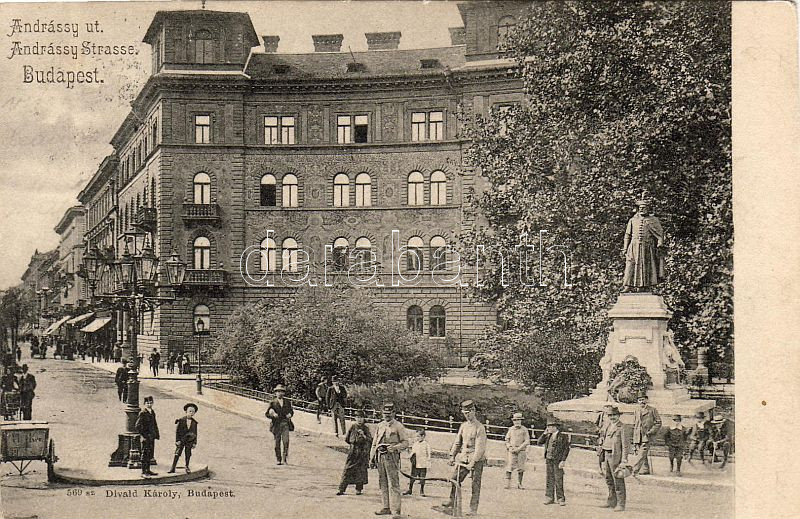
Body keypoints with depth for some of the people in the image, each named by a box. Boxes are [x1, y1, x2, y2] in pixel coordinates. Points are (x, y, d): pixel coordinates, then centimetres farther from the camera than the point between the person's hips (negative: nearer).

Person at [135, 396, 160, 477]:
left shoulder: (152, 412, 13)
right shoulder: (142, 413, -12)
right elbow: (138, 426, -15)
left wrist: (156, 435, 13)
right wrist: (143, 435, -16)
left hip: (151, 437, 8)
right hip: (146, 437, -8)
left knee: (150, 455, 14)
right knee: (145, 454, -4)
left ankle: (148, 470, 23)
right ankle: (143, 472, 0)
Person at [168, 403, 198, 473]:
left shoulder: (194, 422, 5)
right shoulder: (181, 421, -3)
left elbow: (195, 433, 10)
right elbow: (177, 431, -2)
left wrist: (194, 442, 6)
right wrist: (177, 440, -8)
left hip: (190, 441, 2)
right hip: (181, 440, -2)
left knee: (188, 454, 6)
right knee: (177, 453, -3)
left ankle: (187, 467, 19)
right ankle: (173, 468, 1)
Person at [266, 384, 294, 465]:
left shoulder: (287, 402, 9)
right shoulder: (273, 403, 2)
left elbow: (291, 410, 22)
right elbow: (267, 414, 4)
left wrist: (290, 414, 1)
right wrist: (272, 415, -16)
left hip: (285, 424, 1)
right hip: (276, 424, -1)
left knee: (286, 441, -13)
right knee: (277, 443, 4)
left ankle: (285, 458, -8)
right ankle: (279, 460, 14)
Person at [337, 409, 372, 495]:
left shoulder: (366, 428, 1)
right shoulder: (353, 427, 1)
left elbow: (370, 440, -5)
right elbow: (347, 439, 11)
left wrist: (364, 436, -18)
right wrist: (354, 443, 6)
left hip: (363, 453, 0)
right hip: (353, 452, 0)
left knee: (361, 470, 1)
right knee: (347, 470, -3)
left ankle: (358, 489, 14)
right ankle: (341, 490, -1)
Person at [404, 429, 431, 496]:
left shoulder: (426, 444, -4)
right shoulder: (415, 443, 8)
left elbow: (428, 455, -2)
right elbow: (412, 452, 18)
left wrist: (427, 464, -4)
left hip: (423, 465, -3)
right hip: (415, 465, 3)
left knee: (422, 479, 5)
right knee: (412, 478, 4)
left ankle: (422, 491, 18)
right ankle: (409, 490, 15)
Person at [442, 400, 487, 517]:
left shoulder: (480, 427, -11)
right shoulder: (463, 426, 9)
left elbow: (480, 447, -16)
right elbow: (457, 442, 16)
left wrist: (473, 462, -21)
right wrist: (452, 456, 8)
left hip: (477, 459, -6)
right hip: (463, 458, 6)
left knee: (475, 485, -2)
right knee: (455, 479, 2)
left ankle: (473, 509, 3)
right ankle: (452, 503, 12)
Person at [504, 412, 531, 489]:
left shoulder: (524, 430, 3)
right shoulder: (511, 429, 10)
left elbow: (527, 441, -1)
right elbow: (507, 440, 13)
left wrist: (519, 448, -10)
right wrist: (509, 448, -4)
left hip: (521, 451, -1)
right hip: (511, 451, 1)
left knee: (521, 468, 1)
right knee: (509, 466, -8)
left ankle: (519, 484, 9)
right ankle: (507, 483, -8)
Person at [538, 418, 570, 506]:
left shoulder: (563, 436, -5)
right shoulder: (548, 436, 12)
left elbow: (566, 449, -6)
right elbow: (539, 443, 11)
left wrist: (563, 461, -12)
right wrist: (544, 434, 1)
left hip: (558, 461, -6)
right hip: (549, 460, 6)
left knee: (559, 479, -5)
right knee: (549, 479, 9)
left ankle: (561, 499, 2)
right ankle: (550, 498, 15)